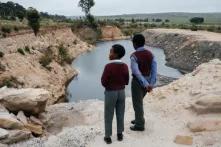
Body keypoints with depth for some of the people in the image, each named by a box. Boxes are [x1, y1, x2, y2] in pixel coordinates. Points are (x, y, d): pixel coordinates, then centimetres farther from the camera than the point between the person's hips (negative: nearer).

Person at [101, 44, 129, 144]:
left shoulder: (108, 66, -22)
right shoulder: (125, 66, -6)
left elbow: (103, 82, -16)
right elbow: (126, 81, 2)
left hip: (110, 93, -4)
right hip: (121, 92, 4)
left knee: (108, 115, 11)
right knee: (120, 114, 18)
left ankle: (108, 137, 21)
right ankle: (120, 135, 30)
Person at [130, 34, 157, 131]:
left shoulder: (134, 56, -20)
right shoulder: (150, 54, -1)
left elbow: (136, 72, -29)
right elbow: (154, 70, -8)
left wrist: (146, 85, -28)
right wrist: (151, 84, -12)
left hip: (138, 82, -7)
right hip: (147, 81, 7)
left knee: (137, 103, 7)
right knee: (138, 100, 25)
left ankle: (140, 125, 18)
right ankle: (139, 119, 36)